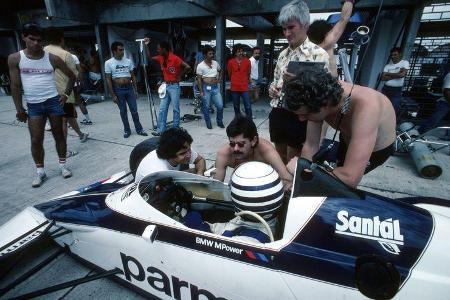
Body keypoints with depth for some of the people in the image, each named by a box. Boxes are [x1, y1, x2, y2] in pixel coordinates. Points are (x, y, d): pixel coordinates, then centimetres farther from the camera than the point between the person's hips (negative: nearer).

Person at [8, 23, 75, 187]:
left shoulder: (52, 58, 0)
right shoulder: (15, 58, 2)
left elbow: (71, 76, 10)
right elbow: (15, 85, 3)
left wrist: (66, 94, 1)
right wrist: (19, 108, 0)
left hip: (53, 101, 0)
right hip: (33, 105, 1)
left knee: (58, 134, 7)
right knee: (36, 140, 1)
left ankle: (63, 165, 20)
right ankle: (40, 171, 14)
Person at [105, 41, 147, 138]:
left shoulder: (128, 61, 4)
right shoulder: (108, 63, -3)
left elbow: (133, 76, 10)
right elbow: (108, 79, -3)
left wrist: (135, 89, 6)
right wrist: (113, 95, -7)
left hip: (129, 88, 2)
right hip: (118, 89, -2)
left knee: (134, 110, 5)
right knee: (123, 111, 7)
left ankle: (139, 129, 14)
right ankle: (127, 130, 19)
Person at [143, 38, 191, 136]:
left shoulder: (175, 58, -14)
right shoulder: (161, 58, 7)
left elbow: (187, 67, -19)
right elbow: (149, 57, 22)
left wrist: (179, 77, -10)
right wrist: (147, 45, 12)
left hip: (174, 86, -7)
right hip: (165, 85, 7)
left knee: (175, 109, 2)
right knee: (162, 109, 4)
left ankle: (175, 129, 12)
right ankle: (160, 130, 8)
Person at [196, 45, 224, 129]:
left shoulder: (216, 63, 5)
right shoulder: (200, 66, -7)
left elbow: (220, 71, 25)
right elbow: (199, 79, -7)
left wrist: (219, 79, 9)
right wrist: (201, 91, -11)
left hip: (215, 87, 3)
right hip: (206, 88, -3)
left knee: (220, 105, 0)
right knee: (206, 107, 5)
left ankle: (219, 121, 20)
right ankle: (208, 123, 20)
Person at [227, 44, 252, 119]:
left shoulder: (247, 61, 0)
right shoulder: (231, 62, -1)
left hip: (244, 88, -1)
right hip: (234, 88, 1)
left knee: (248, 106, -6)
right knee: (236, 107, 9)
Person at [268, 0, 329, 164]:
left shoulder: (318, 54, -8)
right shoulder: (283, 54, 12)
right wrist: (272, 87, -1)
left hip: (298, 118, -6)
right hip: (277, 115, 6)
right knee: (280, 160, 20)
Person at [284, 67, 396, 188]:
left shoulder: (366, 107, -45)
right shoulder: (319, 98, -28)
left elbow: (350, 178, -49)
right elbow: (311, 145, -20)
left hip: (377, 148, -4)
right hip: (347, 139, 5)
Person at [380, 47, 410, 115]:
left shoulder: (405, 63, 1)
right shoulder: (388, 65, 9)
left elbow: (402, 74, -15)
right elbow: (383, 78, -4)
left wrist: (388, 74, -6)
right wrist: (396, 75, -10)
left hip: (397, 91, -3)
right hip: (386, 89, 3)